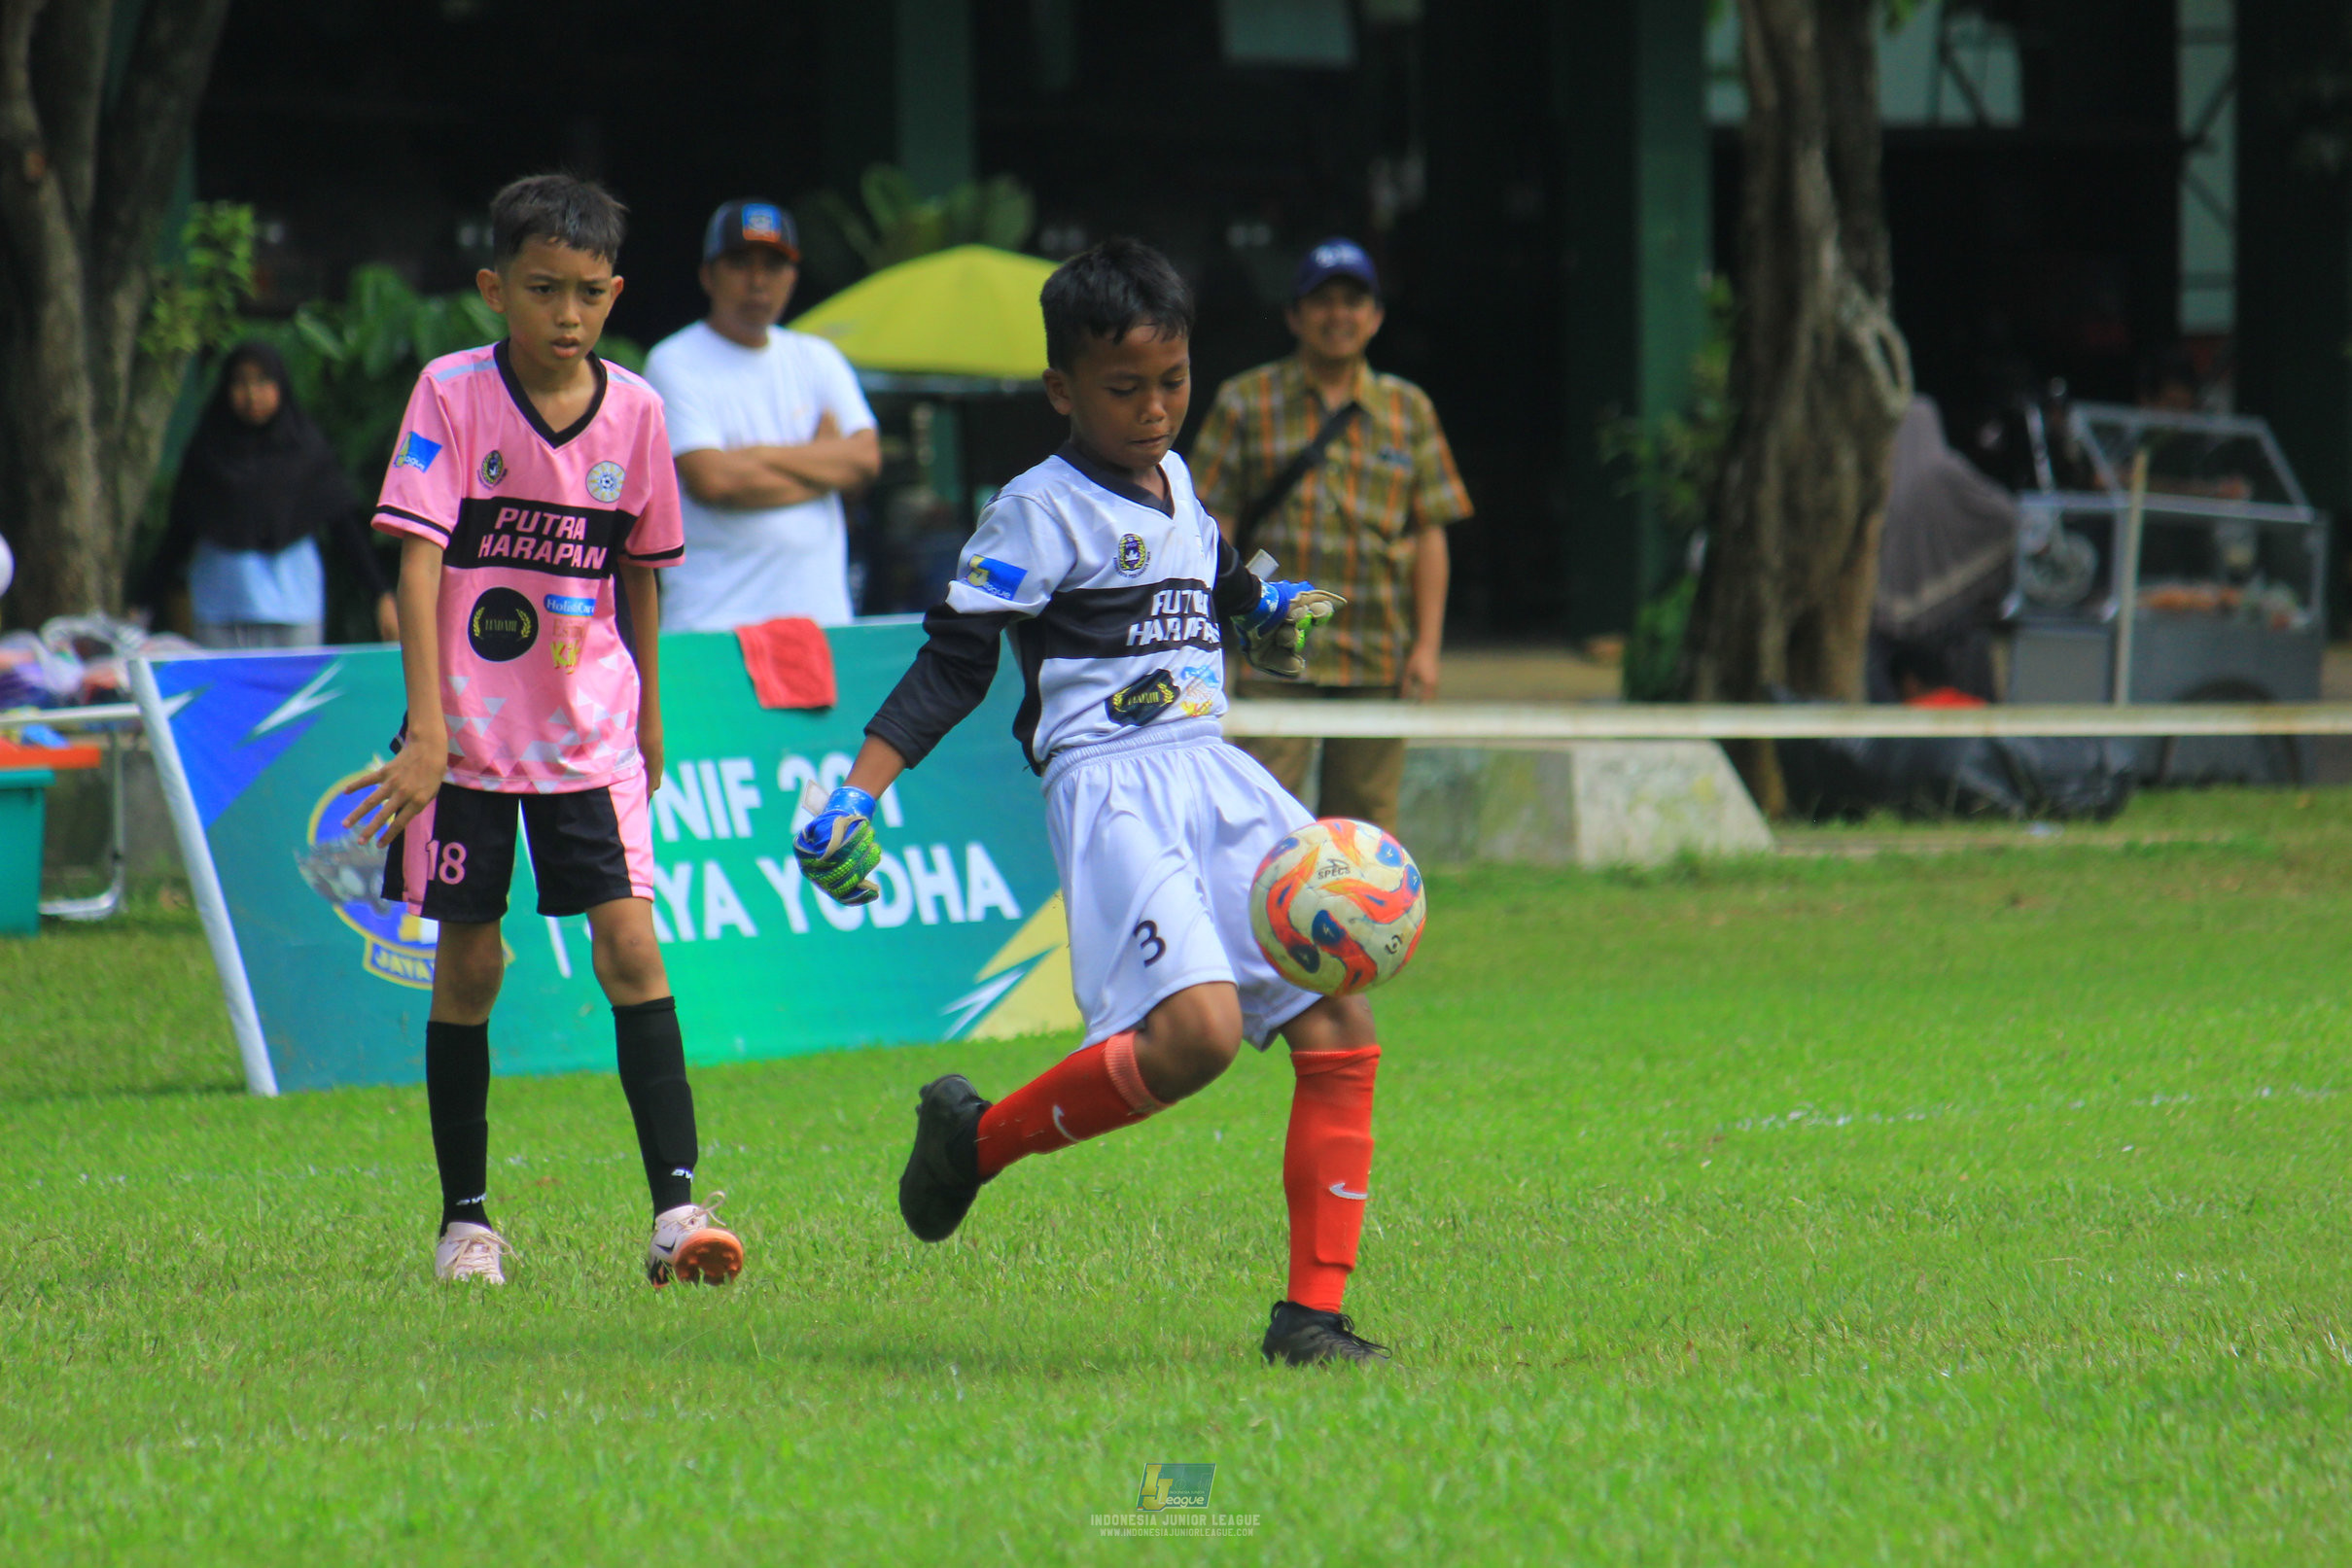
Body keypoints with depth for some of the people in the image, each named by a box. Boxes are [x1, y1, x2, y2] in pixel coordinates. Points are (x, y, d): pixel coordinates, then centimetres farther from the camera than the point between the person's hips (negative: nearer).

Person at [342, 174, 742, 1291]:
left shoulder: (634, 411, 1)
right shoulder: (453, 394, -8)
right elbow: (418, 557, -13)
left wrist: (649, 713, 19)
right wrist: (426, 726, -20)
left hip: (591, 729, 2)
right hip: (469, 731, -1)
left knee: (630, 945, -11)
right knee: (468, 968, 5)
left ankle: (675, 1208, -14)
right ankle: (465, 1220, 16)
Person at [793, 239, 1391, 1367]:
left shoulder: (1175, 484, 17)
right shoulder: (1042, 512, -5)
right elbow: (952, 665, -6)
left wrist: (1264, 610, 16)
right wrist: (859, 791, -14)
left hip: (1213, 774, 8)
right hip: (1110, 782, -8)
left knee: (1340, 1026, -4)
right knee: (1196, 1030, -27)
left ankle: (1311, 1312, -1)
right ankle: (979, 1137, -4)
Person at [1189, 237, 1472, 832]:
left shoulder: (1409, 410, 11)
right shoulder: (1245, 403, 6)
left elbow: (1430, 534, 10)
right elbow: (1213, 523, 4)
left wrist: (1427, 645, 2)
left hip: (1378, 664, 2)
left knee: (1365, 816, 1)